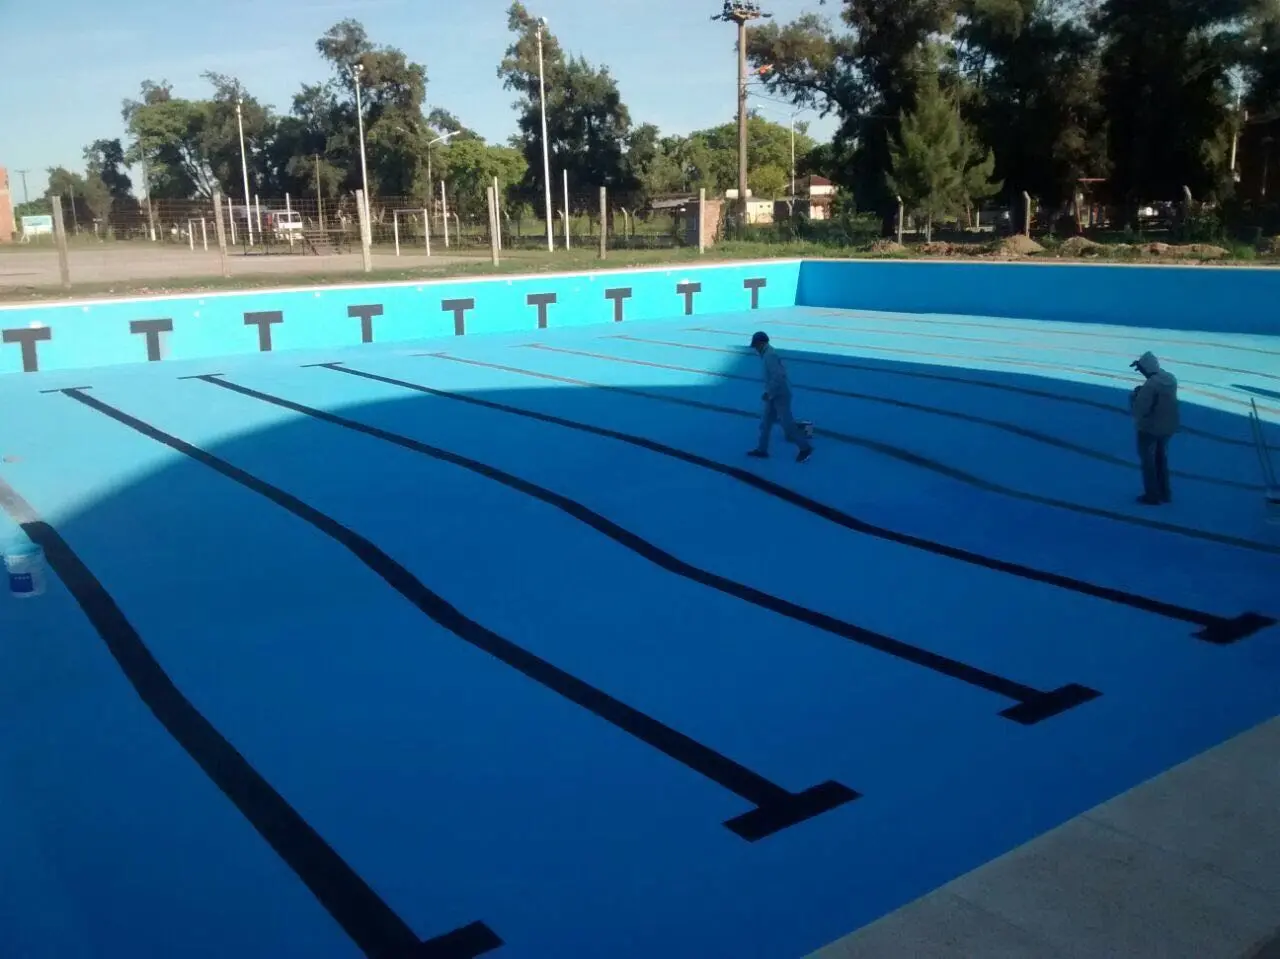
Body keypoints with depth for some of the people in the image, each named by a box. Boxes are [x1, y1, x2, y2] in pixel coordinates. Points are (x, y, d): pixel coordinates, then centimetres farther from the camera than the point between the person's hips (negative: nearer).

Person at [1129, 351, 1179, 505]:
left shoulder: (1150, 385, -28)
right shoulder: (1170, 378, -1)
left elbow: (1140, 410, -26)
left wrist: (1135, 395, -9)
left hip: (1150, 429, -8)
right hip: (1168, 426, 8)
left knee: (1148, 461, 10)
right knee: (1161, 458, 24)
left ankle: (1152, 496, 18)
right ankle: (1165, 493, 33)